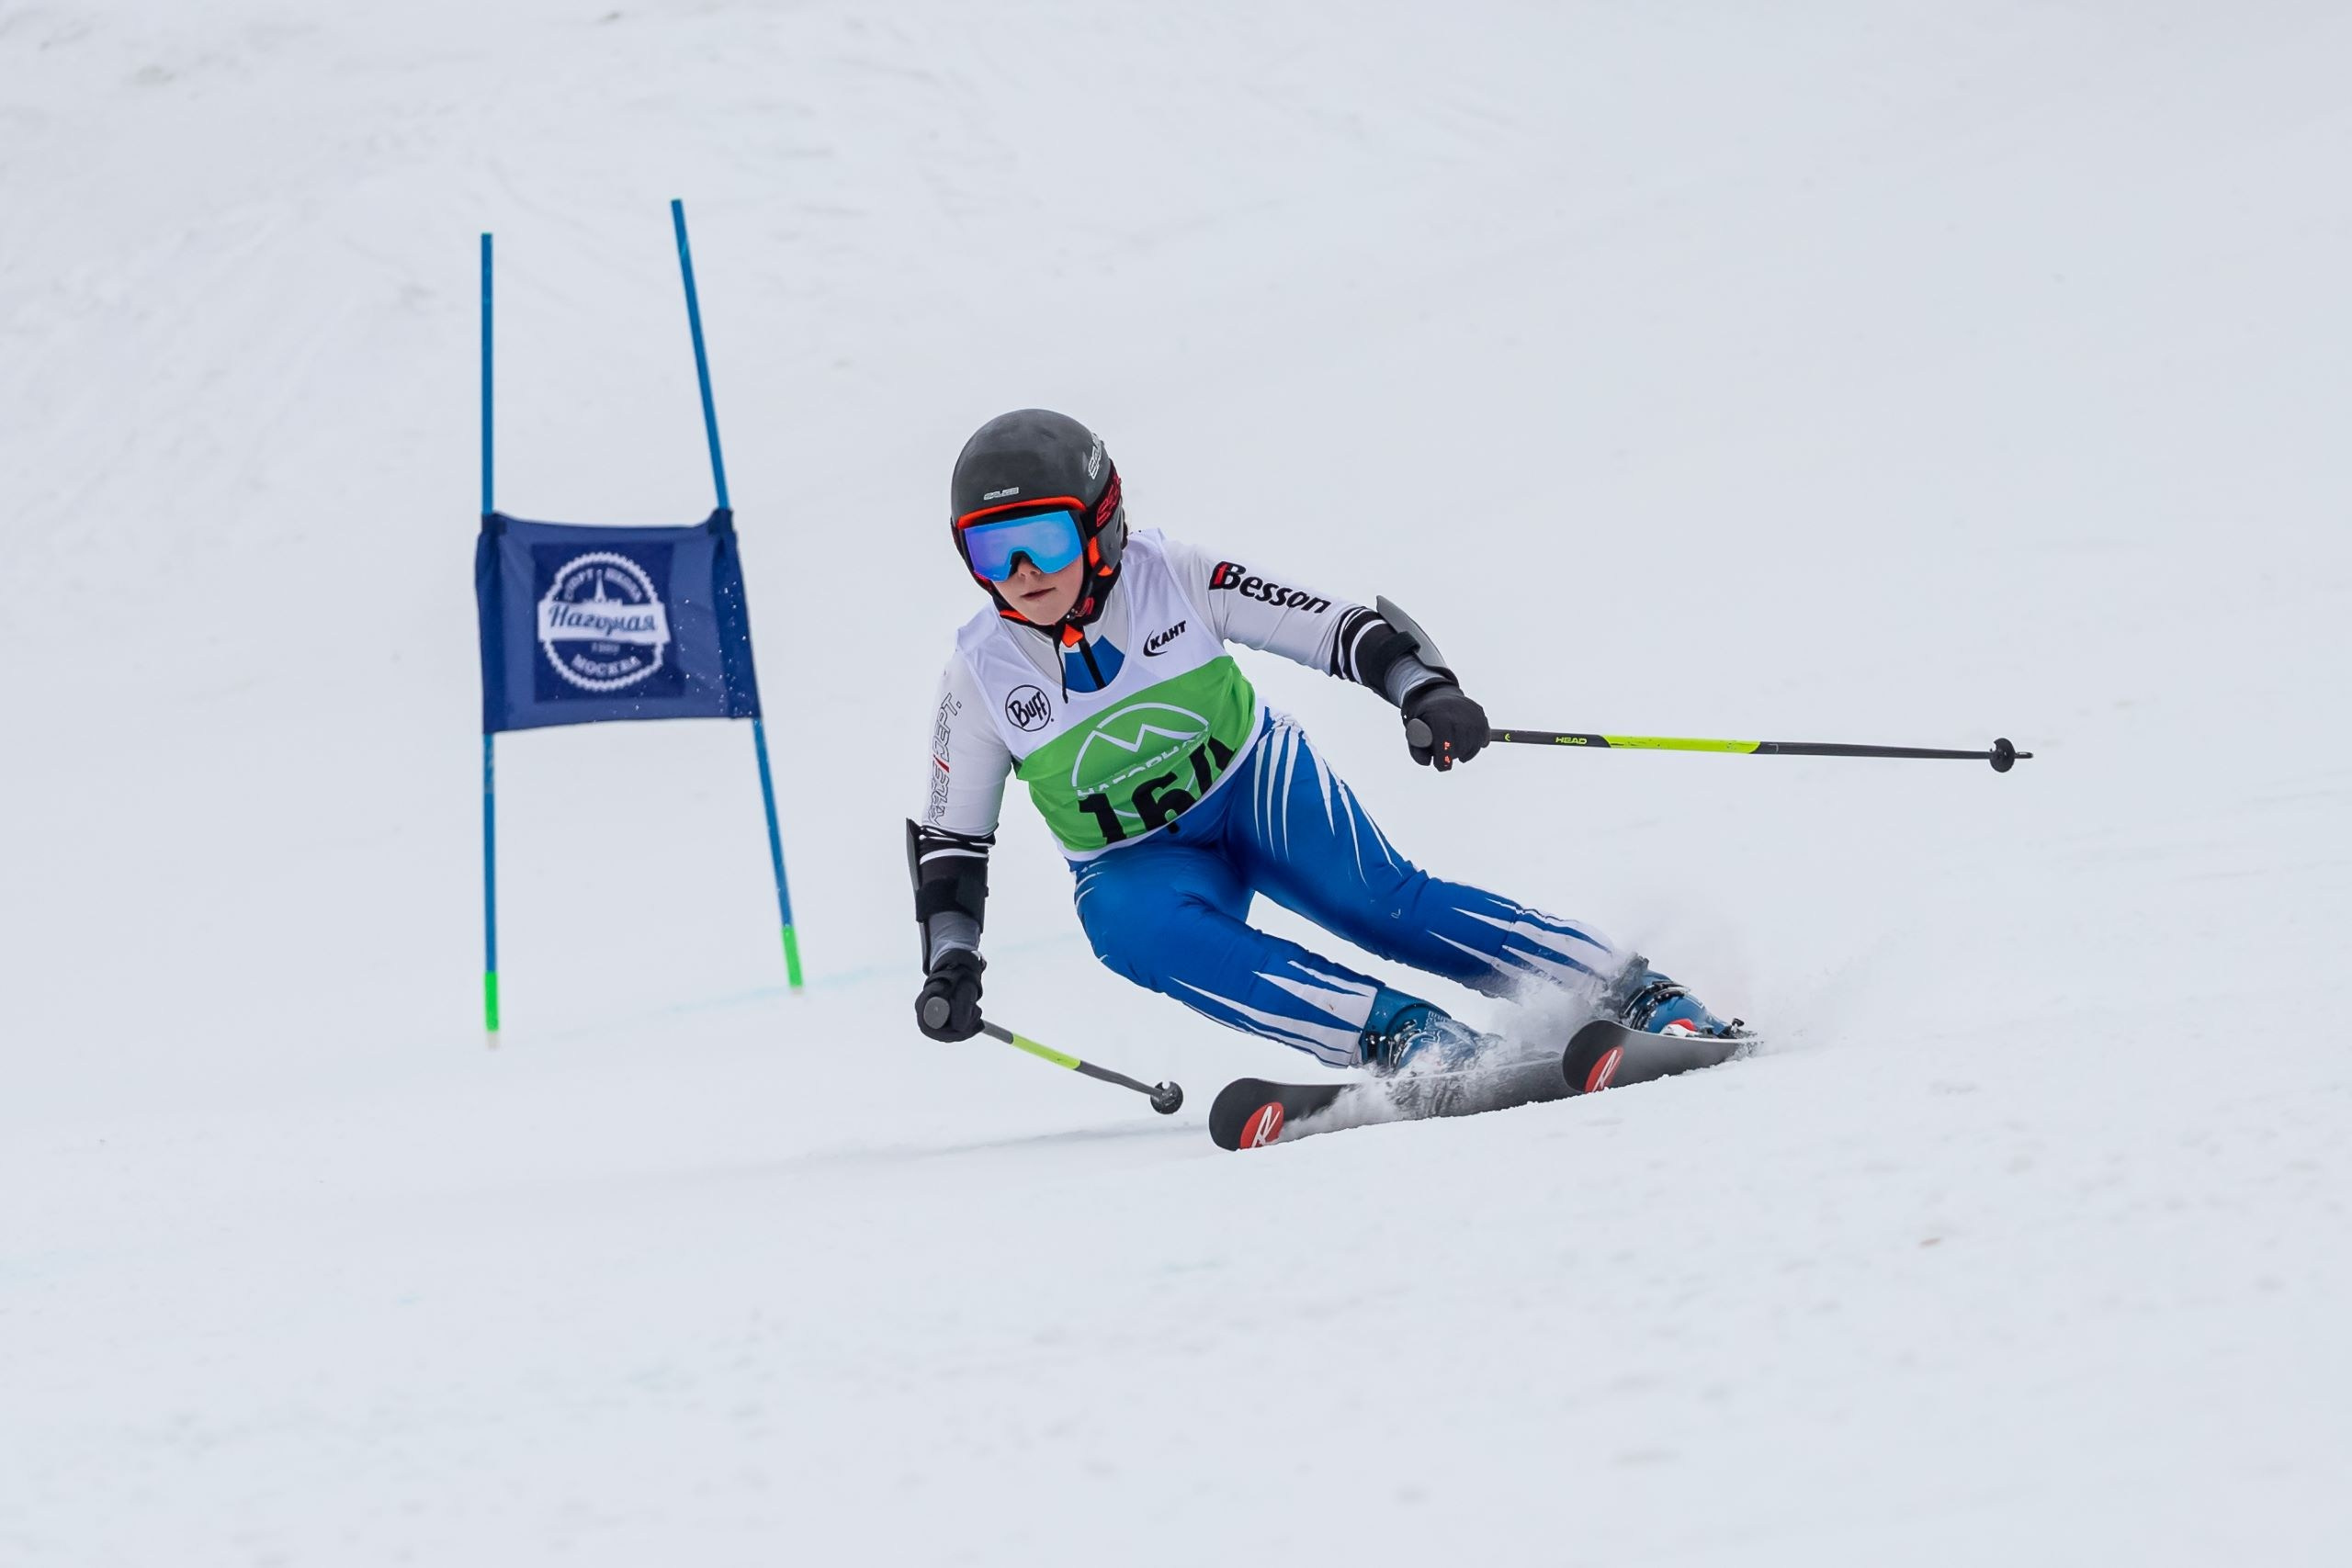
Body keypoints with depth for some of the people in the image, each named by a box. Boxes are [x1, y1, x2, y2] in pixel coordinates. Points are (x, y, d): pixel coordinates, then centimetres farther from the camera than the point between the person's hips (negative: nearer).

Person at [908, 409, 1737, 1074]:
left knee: (1377, 900, -27)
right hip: (1139, 861, 1)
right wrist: (949, 962, -14)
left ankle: (1647, 999, -23)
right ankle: (1405, 1035, -39)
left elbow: (1346, 627, -14)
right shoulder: (980, 676, -11)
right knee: (1139, 926, -33)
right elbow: (951, 842, 0)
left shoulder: (1172, 578, -16)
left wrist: (1423, 690, -33)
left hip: (1256, 782, -1)